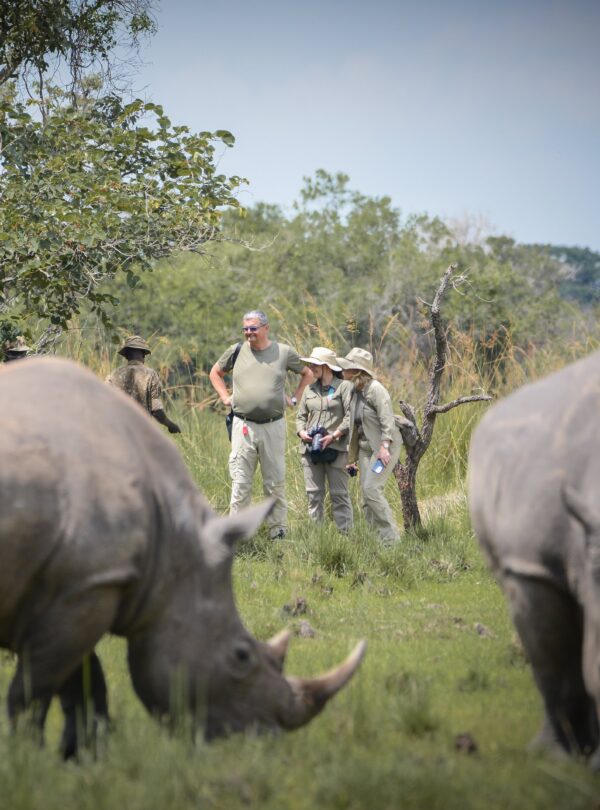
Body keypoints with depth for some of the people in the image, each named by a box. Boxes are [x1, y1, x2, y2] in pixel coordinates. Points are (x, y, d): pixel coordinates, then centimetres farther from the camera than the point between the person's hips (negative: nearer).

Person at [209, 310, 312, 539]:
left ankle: (278, 530, 13)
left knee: (275, 482, 5)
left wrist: (294, 399, 11)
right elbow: (215, 373, 22)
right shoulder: (236, 351, 5)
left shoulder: (284, 352, 4)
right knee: (240, 483, -1)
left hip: (273, 426, 0)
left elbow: (307, 374, 20)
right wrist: (225, 397, 11)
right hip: (243, 426, 0)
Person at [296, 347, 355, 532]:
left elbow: (350, 416, -7)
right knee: (314, 494, 6)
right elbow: (301, 415, 20)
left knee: (339, 494, -4)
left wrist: (334, 435, -16)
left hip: (336, 449, -5)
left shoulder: (345, 387, -1)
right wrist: (301, 432, -1)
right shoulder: (309, 389, 16)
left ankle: (345, 532, -1)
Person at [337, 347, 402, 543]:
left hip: (385, 446, -8)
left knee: (371, 488, -16)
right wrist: (352, 457, 17)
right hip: (365, 447, 8)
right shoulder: (354, 391, 10)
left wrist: (384, 447, -28)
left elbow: (387, 419, -20)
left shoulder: (374, 389, -14)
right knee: (366, 492, 3)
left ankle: (391, 537, -11)